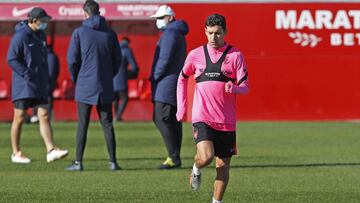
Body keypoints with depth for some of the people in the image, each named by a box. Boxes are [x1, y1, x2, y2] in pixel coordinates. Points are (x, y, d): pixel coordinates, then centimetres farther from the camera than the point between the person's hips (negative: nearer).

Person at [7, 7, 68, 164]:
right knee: (19, 118, 1)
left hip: (39, 86, 7)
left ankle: (51, 151, -9)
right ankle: (16, 153, 9)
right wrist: (28, 75, -18)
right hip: (23, 85, -7)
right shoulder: (20, 36, -12)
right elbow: (12, 60, -15)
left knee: (44, 116, -2)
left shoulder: (41, 36, 12)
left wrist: (46, 78, 12)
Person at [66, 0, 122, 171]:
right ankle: (113, 162, 4)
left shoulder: (79, 32, -4)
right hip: (105, 87, 2)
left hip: (85, 86, -2)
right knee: (107, 125, 6)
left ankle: (78, 162, 0)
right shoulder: (110, 33, 3)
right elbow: (117, 60, 6)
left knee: (82, 125, 1)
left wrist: (75, 78, 11)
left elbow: (72, 60, -5)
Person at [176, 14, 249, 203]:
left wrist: (234, 88, -26)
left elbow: (245, 87, -3)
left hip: (226, 121, 1)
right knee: (206, 157, -21)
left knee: (223, 165, 4)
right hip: (202, 118, -1)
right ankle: (196, 170, 13)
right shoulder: (196, 54, 5)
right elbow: (182, 78, 21)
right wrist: (181, 107, 19)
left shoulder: (235, 55, 0)